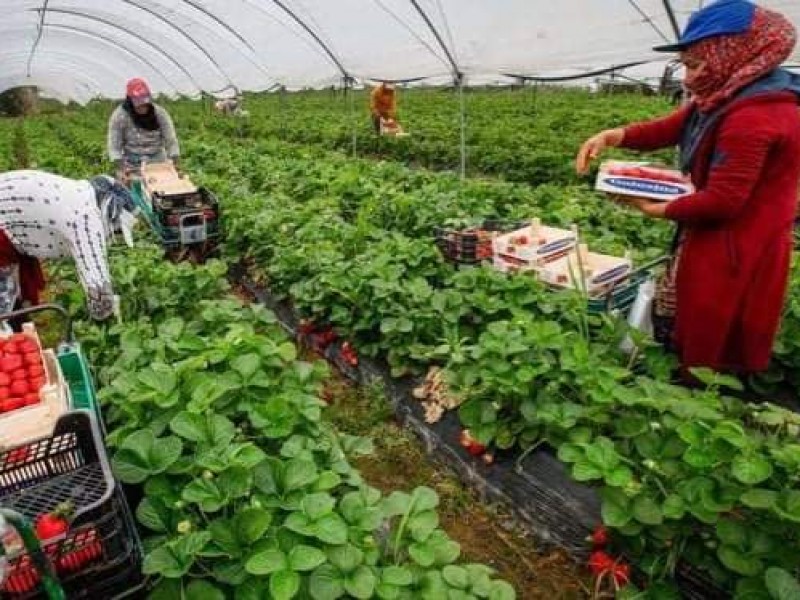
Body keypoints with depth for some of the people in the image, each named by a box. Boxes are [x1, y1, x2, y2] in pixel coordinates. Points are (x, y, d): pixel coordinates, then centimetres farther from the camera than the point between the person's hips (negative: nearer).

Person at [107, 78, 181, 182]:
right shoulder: (119, 116, -12)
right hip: (132, 166, -1)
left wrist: (176, 167, -19)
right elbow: (114, 147, -10)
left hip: (158, 163, 1)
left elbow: (171, 142, -8)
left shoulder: (160, 113, -8)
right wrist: (121, 170, -22)